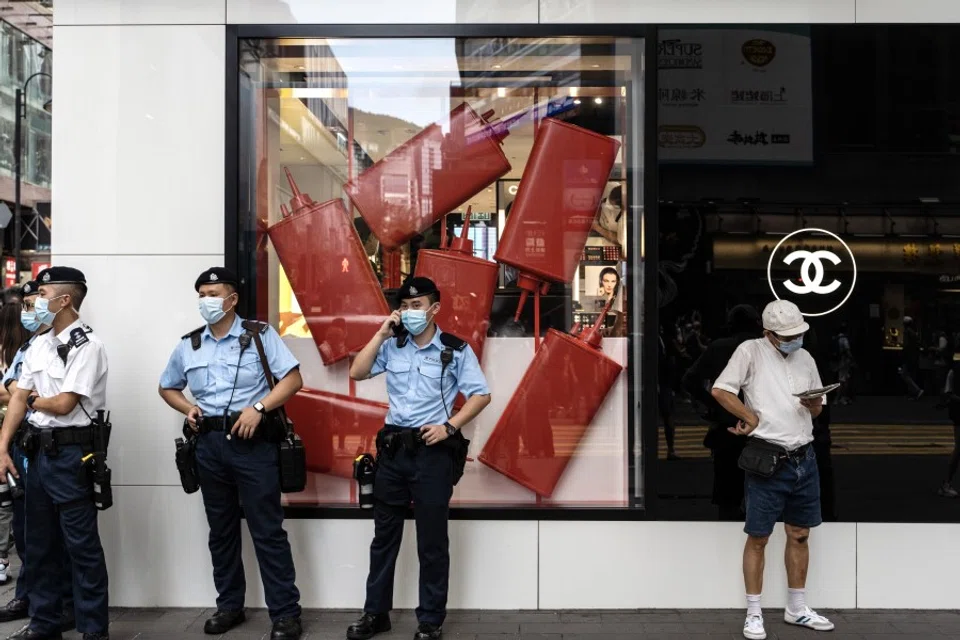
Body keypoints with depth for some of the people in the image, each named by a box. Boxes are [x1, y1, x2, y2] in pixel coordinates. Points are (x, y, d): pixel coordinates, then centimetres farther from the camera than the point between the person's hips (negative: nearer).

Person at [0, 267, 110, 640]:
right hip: (39, 451, 8)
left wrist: (35, 401, 3)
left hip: (71, 453, -8)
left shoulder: (86, 345, -13)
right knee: (40, 543, 15)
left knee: (81, 544, -1)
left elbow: (63, 404, -17)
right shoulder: (38, 346, 12)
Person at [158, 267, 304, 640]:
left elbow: (293, 378, -7)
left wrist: (259, 407, -19)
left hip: (253, 442, -5)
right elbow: (167, 388, 23)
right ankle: (229, 605, 28)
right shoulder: (189, 345, 11)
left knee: (267, 530, -4)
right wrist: (187, 408, 3)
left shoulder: (259, 335, -3)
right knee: (221, 530, 14)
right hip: (210, 444, 5)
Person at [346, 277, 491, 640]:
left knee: (432, 541, 5)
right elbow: (357, 373, -2)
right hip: (392, 448, 4)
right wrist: (381, 334, -7)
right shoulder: (392, 345, 6)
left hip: (432, 451, -4)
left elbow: (481, 395, -4)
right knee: (384, 535, 13)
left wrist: (450, 426, -14)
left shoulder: (456, 349, -4)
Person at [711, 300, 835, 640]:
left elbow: (817, 410, 19)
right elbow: (720, 389, -12)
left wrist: (814, 404, -4)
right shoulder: (751, 351, -5)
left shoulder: (805, 358, 13)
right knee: (758, 537, 1)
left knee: (799, 535, 14)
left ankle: (797, 608, 28)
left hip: (804, 459, 6)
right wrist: (751, 418, -10)